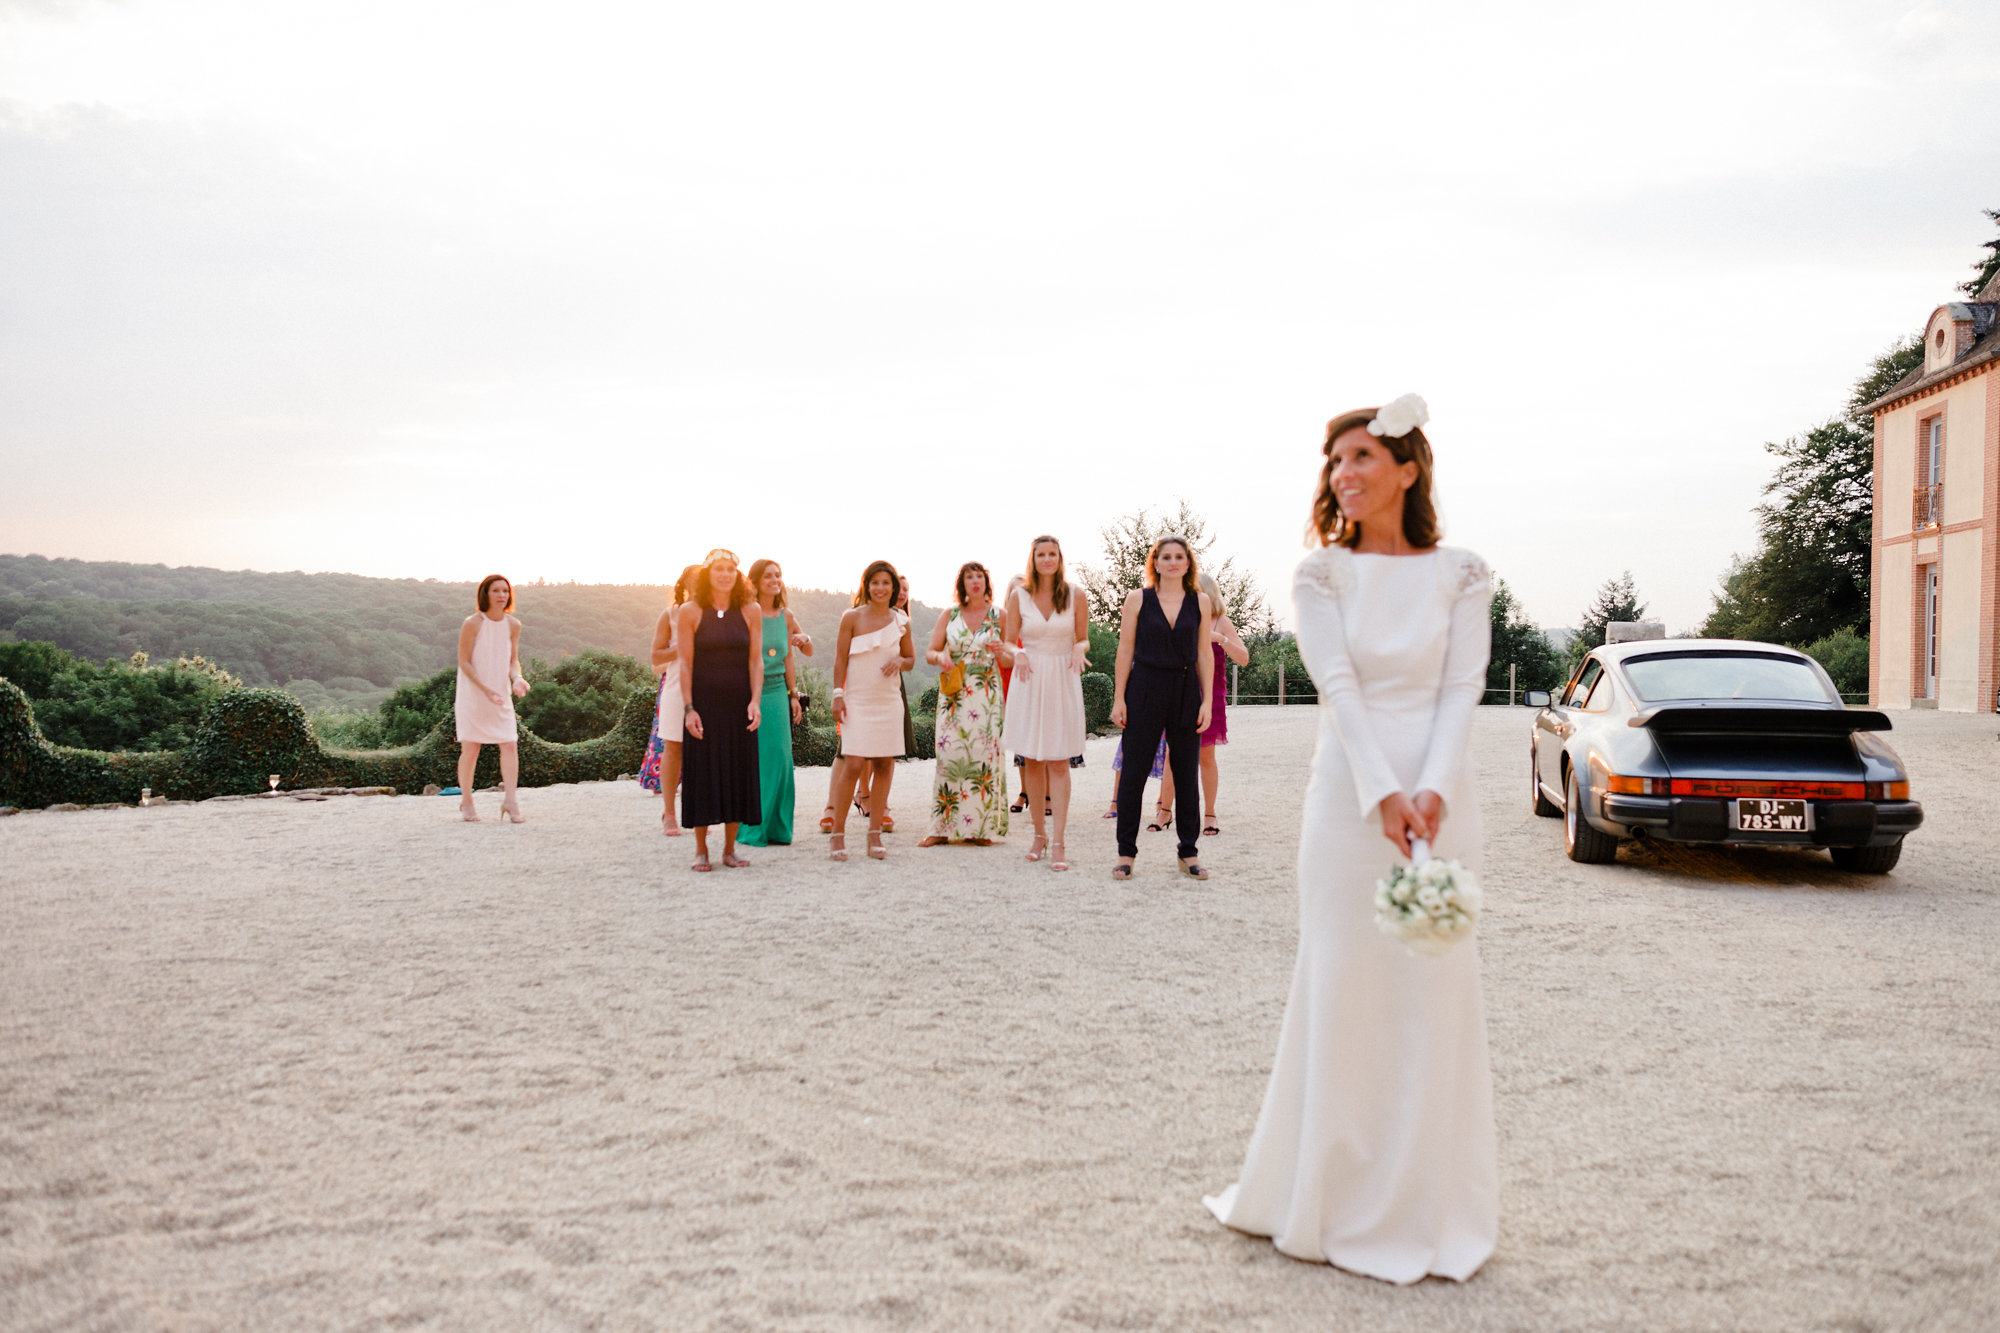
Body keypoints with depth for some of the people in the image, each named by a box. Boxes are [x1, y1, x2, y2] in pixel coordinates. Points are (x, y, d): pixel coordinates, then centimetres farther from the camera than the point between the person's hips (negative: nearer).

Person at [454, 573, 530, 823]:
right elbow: (464, 662, -11)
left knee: (510, 745, -7)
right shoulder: (472, 624, -13)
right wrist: (485, 689, -19)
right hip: (472, 696, -4)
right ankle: (466, 801, 17)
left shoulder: (513, 625, 2)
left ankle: (510, 802, -4)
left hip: (501, 696, 4)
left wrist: (517, 679, -13)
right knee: (470, 750, 0)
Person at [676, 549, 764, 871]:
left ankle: (730, 848, 14)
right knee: (702, 772, 1)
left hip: (738, 704, 2)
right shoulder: (691, 611, 0)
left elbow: (755, 660, 2)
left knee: (738, 772, 3)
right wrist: (689, 708, -10)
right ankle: (701, 849, 11)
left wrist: (755, 701, -9)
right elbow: (685, 663, -3)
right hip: (703, 703, -1)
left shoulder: (751, 611, 4)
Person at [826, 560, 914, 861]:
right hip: (857, 700, -4)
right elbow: (840, 659, -1)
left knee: (885, 765, 3)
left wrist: (900, 661, -6)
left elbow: (911, 658, 17)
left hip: (889, 701, 4)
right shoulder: (852, 617, -1)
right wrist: (837, 695, -7)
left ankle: (874, 835, 12)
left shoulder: (900, 621, 8)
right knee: (854, 764, -11)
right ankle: (838, 834, -1)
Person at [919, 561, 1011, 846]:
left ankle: (982, 827, 2)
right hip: (953, 694, 1)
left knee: (983, 755, -5)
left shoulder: (999, 616, 6)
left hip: (986, 696, -1)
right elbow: (929, 652, 9)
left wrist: (1002, 652, -14)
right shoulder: (948, 615, 8)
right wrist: (940, 657, -13)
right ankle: (943, 827, 2)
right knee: (949, 755, -4)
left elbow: (1010, 660, 8)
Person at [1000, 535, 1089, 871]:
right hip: (1029, 680, 1)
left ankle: (1058, 842, -5)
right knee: (1032, 761, 6)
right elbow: (1007, 642, 6)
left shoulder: (1074, 596, 2)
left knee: (1059, 763, -5)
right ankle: (1039, 834, 19)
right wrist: (1018, 655, -16)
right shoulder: (1019, 596, 3)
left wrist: (1079, 649, -14)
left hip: (1063, 680, -1)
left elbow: (1084, 639, 9)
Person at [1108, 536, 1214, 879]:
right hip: (1145, 689, -2)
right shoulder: (1138, 599, 2)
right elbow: (1125, 651, 1)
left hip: (1186, 691, 2)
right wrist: (1119, 698, -3)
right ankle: (1126, 853, 9)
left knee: (1187, 772, 6)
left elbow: (1204, 654, 7)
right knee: (1133, 772, 1)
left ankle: (1189, 853, 16)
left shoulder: (1201, 602, 6)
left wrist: (1207, 700, 1)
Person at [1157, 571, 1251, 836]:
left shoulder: (1220, 622, 1)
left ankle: (1209, 814, 12)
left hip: (1209, 696, -2)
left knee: (1206, 755, 2)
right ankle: (1165, 810, 9)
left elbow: (1243, 658, -7)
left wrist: (1220, 638, -20)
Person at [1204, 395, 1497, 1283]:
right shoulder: (1321, 574, 3)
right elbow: (1338, 685, -7)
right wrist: (1383, 793, -19)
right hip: (1348, 791, 0)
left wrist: (1432, 790, -17)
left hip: (1440, 793, 0)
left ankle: (1429, 1205, 20)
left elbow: (1462, 688, -3)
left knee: (1436, 986, 5)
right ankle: (1335, 1198, 20)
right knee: (1341, 984, 4)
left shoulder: (1460, 575, 5)